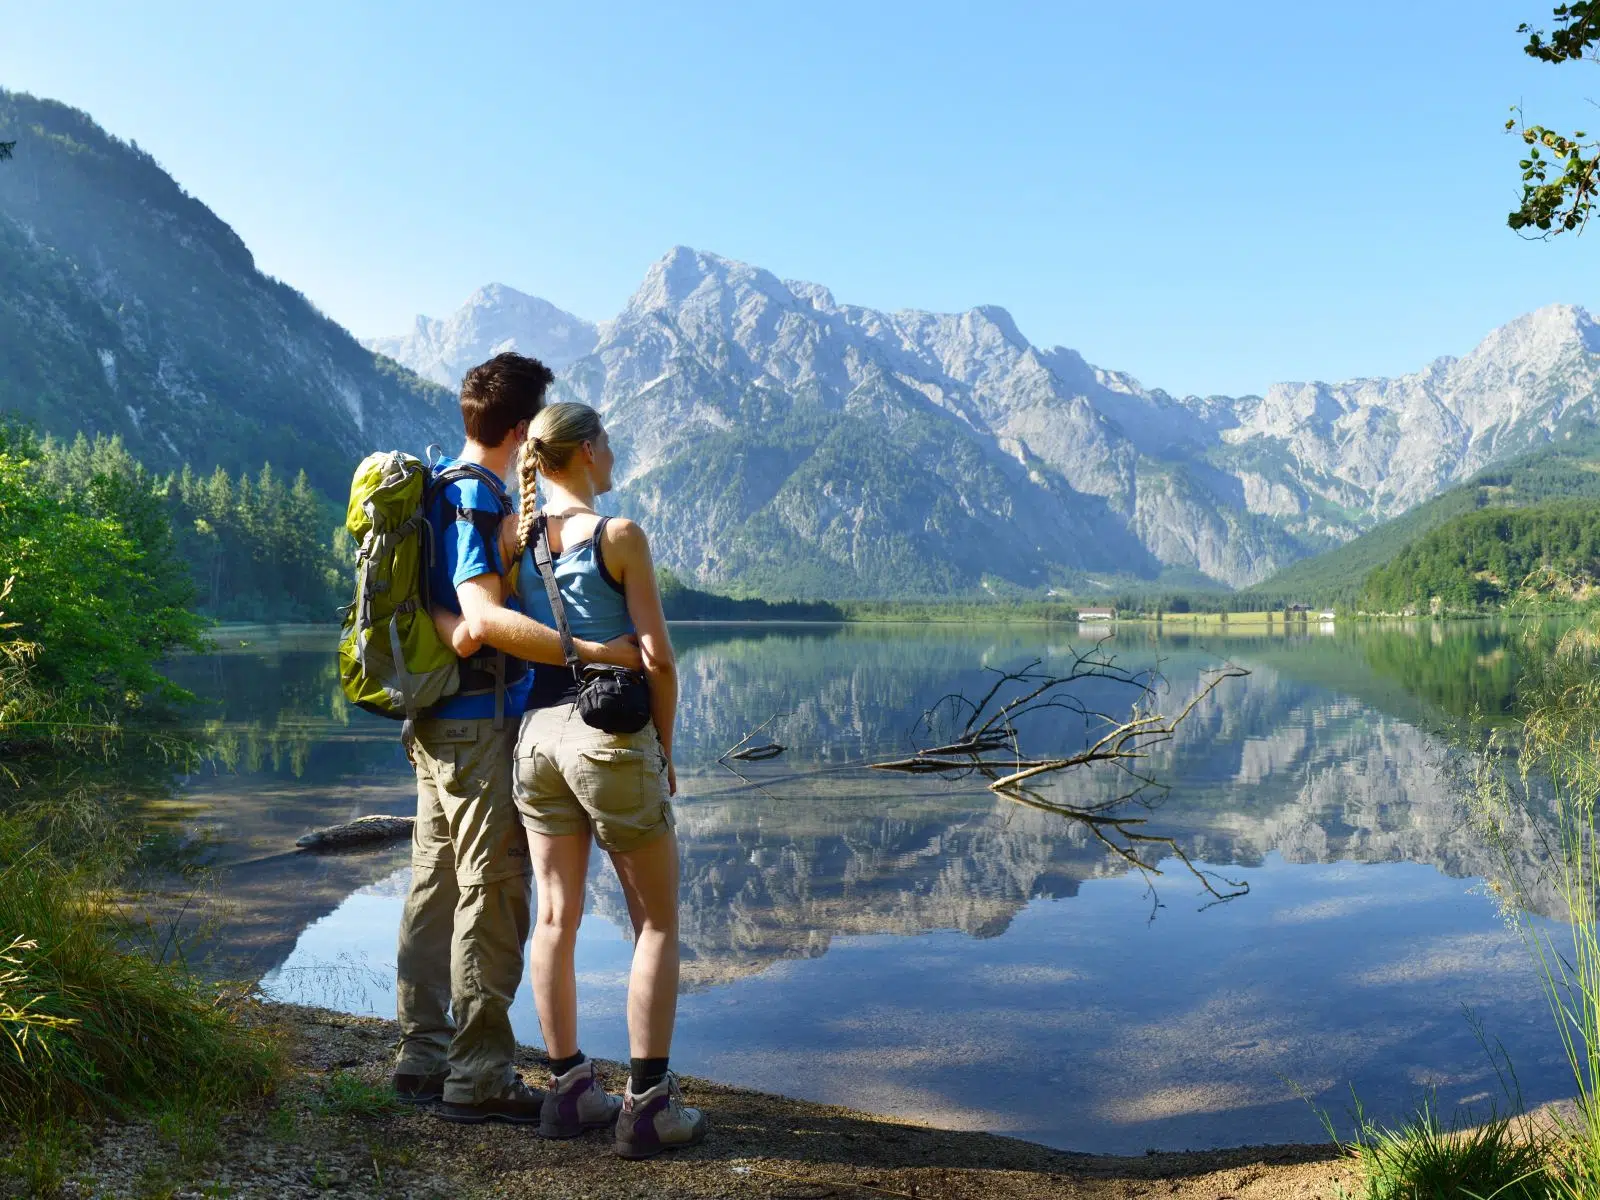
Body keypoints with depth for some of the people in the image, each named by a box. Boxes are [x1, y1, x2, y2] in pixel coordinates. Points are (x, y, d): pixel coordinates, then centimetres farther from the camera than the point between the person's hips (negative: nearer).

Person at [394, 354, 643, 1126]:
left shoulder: (439, 486, 13)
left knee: (435, 888, 14)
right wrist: (592, 653, -33)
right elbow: (484, 617, -30)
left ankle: (423, 1055, 24)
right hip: (480, 722, -10)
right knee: (492, 897, -3)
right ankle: (479, 1077, 5)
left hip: (435, 720, 10)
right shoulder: (476, 502, -16)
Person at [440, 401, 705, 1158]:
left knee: (556, 917, 13)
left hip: (538, 734, 6)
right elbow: (658, 659, -11)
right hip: (612, 737, -5)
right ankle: (647, 1105, 6)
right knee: (657, 922, 6)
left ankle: (568, 1089, 22)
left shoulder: (517, 540, 4)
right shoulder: (620, 536, -10)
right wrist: (664, 748, -1)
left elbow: (470, 636, -3)